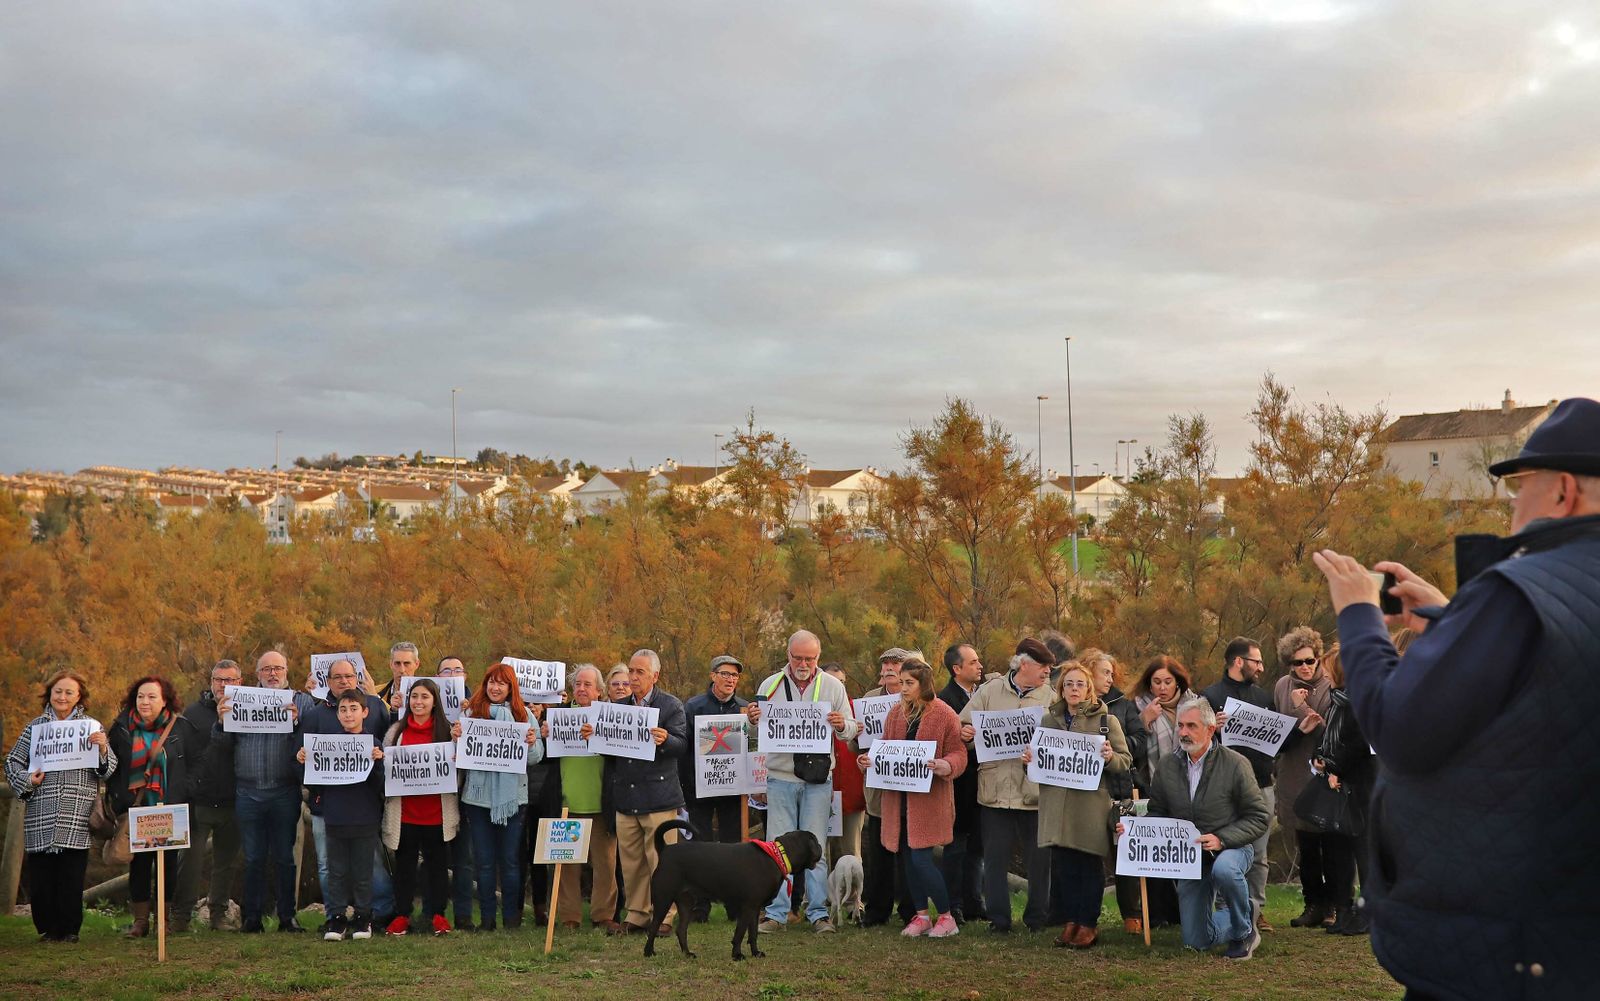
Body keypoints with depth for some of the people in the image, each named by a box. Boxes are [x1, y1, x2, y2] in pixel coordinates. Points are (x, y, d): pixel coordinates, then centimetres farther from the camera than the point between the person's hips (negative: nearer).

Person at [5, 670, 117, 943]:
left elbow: (108, 771, 8)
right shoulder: (35, 726, 12)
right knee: (41, 877, 1)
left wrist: (103, 750, -13)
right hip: (41, 818, 1)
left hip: (76, 817, -1)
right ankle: (47, 929, 14)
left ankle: (70, 930, 10)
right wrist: (27, 779, -4)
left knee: (72, 877, -1)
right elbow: (12, 762, 15)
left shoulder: (92, 726, 9)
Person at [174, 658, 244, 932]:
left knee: (226, 862, 10)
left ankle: (219, 914, 21)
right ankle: (180, 915, 5)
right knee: (191, 859, -3)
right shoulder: (194, 711, 6)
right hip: (199, 802, -1)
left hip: (232, 803, 1)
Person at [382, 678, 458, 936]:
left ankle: (436, 914, 17)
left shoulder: (446, 731, 3)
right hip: (404, 810, 1)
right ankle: (402, 915, 17)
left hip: (436, 811, -1)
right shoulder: (396, 731, 7)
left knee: (435, 862, 7)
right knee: (404, 862, 8)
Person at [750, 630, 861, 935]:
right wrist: (754, 720, -15)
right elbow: (759, 727, 8)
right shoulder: (770, 686, 4)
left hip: (818, 778, 0)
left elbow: (851, 729, 6)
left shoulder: (833, 687, 5)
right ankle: (776, 913, 7)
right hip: (780, 776, 0)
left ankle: (818, 912, 9)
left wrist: (842, 725, -17)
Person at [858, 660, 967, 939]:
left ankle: (947, 918, 6)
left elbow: (959, 754, -7)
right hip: (898, 798, 6)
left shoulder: (944, 715, -6)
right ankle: (921, 916, 23)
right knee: (908, 858, 10)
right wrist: (868, 759, -2)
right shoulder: (895, 713, 11)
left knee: (921, 859, -9)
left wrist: (946, 766, -28)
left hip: (929, 799, -6)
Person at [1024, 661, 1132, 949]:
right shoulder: (1048, 720, 13)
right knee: (1063, 864, 5)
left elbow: (1126, 762, 2)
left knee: (1090, 864, 2)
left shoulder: (1106, 720, 3)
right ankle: (1071, 920, 15)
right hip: (1057, 804, 3)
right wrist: (1029, 760, 0)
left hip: (1092, 804, -3)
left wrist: (1110, 757, -19)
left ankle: (1088, 923, 11)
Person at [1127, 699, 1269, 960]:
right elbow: (1157, 812, 9)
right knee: (1196, 941, 1)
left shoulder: (1235, 764, -12)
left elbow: (1259, 815, -10)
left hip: (1231, 847, -4)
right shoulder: (1167, 766, -1)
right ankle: (1234, 920, 36)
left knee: (1224, 869, -41)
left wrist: (1221, 839, -23)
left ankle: (1244, 933, -13)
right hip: (1188, 856, 4)